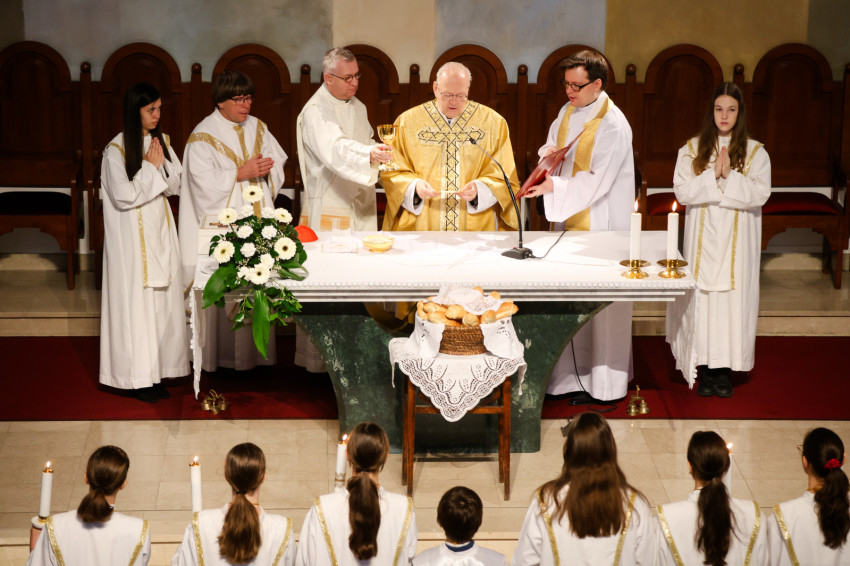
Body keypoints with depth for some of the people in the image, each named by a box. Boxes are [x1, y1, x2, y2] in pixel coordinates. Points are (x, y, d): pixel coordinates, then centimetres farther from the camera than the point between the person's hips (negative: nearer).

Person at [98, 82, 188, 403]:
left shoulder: (161, 142, 7)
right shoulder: (117, 150, -12)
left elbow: (177, 186, 8)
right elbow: (124, 195, -18)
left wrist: (162, 164, -8)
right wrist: (150, 167, -11)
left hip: (160, 231, 6)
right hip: (131, 236, -6)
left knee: (162, 300, 7)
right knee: (135, 301, -4)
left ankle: (157, 368, 14)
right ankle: (137, 376, 2)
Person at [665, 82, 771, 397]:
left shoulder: (755, 153, 3)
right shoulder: (692, 149, 5)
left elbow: (759, 194, -9)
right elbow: (682, 191, -6)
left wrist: (729, 176, -18)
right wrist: (713, 175, -17)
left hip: (737, 242, 0)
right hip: (703, 239, 0)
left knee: (733, 297, -1)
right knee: (702, 298, -1)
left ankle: (725, 370, 7)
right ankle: (705, 369, 6)